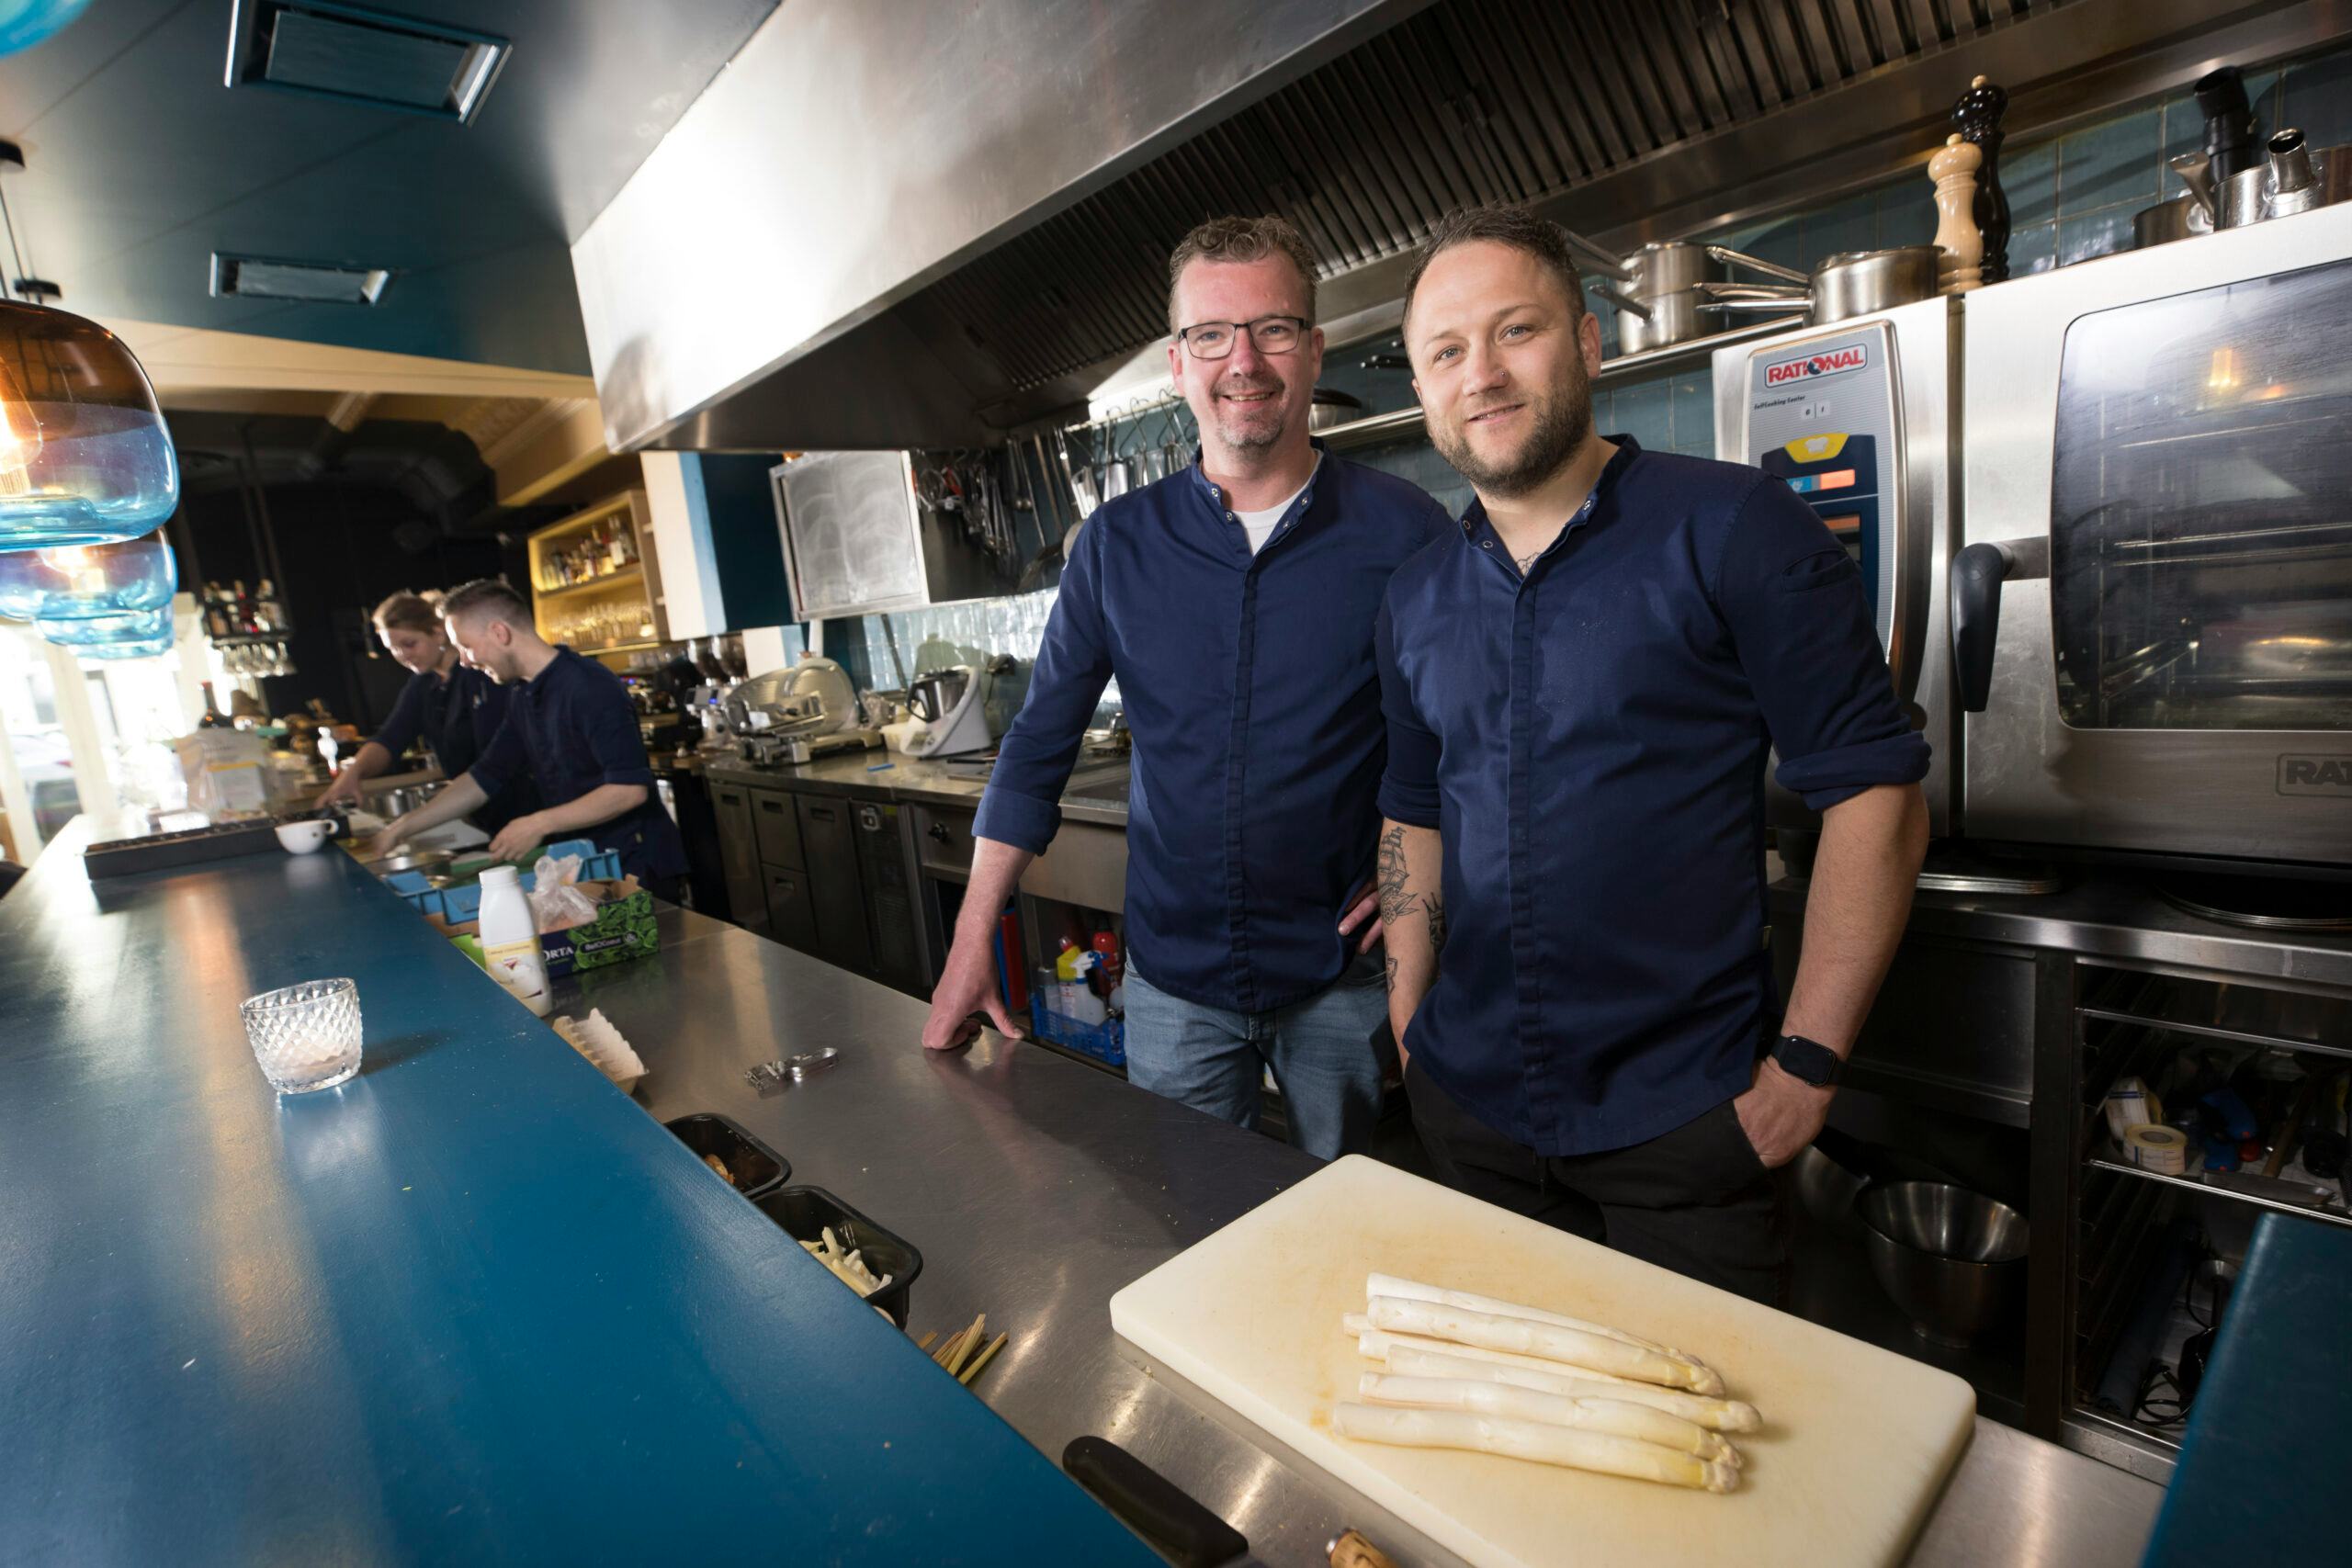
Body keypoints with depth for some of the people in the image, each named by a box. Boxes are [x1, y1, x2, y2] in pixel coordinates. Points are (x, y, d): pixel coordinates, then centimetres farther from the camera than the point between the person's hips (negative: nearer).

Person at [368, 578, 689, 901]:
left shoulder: (590, 687, -18)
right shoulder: (525, 698, 10)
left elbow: (630, 788, -24)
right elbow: (485, 777, 19)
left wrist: (540, 824, -19)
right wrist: (404, 827, 17)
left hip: (636, 867, -8)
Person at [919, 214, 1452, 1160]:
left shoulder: (1403, 532, -7)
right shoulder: (1118, 542, -1)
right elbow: (1039, 745, 1)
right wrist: (972, 940, -1)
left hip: (1344, 975, -1)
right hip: (1173, 977, 2)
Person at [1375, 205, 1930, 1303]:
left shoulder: (1730, 530, -9)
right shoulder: (1415, 600, 5)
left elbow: (1873, 787, -10)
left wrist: (1808, 1062, -12)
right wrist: (1408, 1019, 7)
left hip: (1679, 1120, -4)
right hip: (1468, 1107, 5)